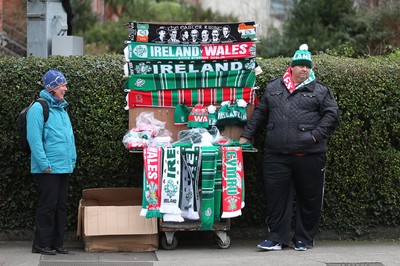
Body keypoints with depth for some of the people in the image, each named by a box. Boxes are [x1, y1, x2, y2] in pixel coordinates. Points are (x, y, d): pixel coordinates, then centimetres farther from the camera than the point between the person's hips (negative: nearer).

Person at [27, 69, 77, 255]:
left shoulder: (61, 108, 16)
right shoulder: (39, 108, -10)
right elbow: (34, 139, -16)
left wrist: (72, 160, 14)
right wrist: (44, 164, -19)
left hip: (64, 168, 8)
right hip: (49, 169, -8)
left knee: (60, 206, 11)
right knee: (48, 206, -4)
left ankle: (57, 243, 19)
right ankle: (41, 244, 4)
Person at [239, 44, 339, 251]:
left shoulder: (320, 91, 7)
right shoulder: (273, 88, 15)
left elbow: (331, 114, 1)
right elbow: (259, 113, 21)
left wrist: (316, 135, -9)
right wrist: (246, 136, 17)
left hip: (309, 155, -2)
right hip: (276, 156, 2)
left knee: (309, 198, 5)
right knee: (276, 195, 2)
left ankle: (304, 238, 18)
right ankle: (276, 238, 12)